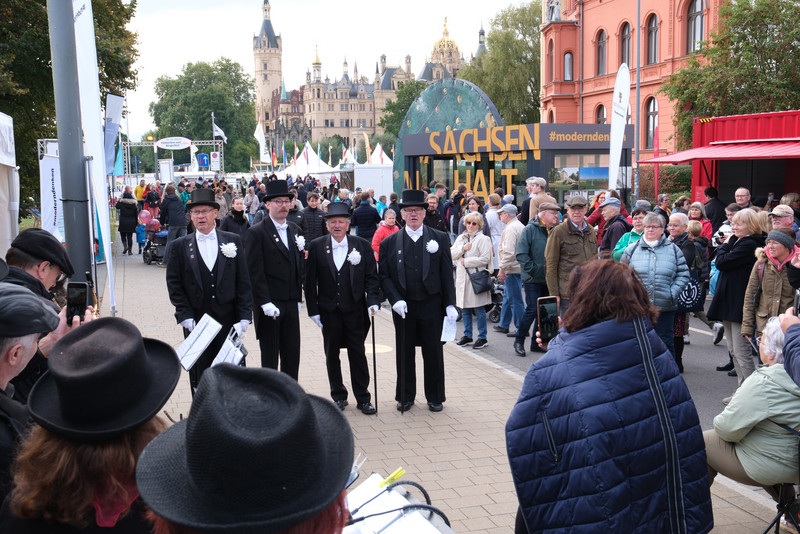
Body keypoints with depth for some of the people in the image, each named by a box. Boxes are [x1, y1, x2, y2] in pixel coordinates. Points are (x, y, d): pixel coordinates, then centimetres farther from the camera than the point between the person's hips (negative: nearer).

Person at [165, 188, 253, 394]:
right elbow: (174, 284, 1)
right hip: (196, 322, 0)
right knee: (199, 376, 7)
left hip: (228, 320, 0)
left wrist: (244, 315, -4)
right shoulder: (180, 246, 3)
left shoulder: (233, 241, 4)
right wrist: (185, 316, -9)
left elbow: (243, 282, 3)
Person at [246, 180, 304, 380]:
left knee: (292, 355, 9)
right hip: (269, 305, -5)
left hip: (291, 303, 6)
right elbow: (255, 272, -11)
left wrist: (298, 298, 12)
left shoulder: (295, 230, 13)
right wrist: (265, 303, -16)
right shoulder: (257, 232, -6)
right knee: (270, 356, 5)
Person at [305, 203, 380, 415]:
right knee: (332, 355, 10)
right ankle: (338, 396, 24)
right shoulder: (316, 247, 1)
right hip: (329, 311, 1)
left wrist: (373, 301, -12)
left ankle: (363, 398, 14)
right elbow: (310, 281, 2)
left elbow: (371, 277, 2)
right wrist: (313, 310, -3)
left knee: (358, 354, 4)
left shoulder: (362, 246, 1)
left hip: (355, 310, -1)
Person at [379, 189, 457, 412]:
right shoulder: (389, 243, 4)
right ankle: (405, 396, 24)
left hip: (431, 304, -1)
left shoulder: (440, 239, 3)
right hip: (403, 307, 1)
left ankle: (435, 397, 21)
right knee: (404, 353, 9)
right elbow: (384, 276, 3)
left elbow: (447, 274, 2)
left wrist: (450, 304, -4)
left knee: (433, 352, 7)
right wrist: (395, 300, -11)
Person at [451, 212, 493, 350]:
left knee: (479, 310, -2)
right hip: (462, 277, 6)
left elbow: (485, 259, -14)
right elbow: (451, 254, 8)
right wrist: (462, 248, -9)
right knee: (465, 308, 12)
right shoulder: (461, 238, 14)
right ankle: (467, 335, 24)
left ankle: (482, 338, 6)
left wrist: (466, 261, -10)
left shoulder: (482, 239, -6)